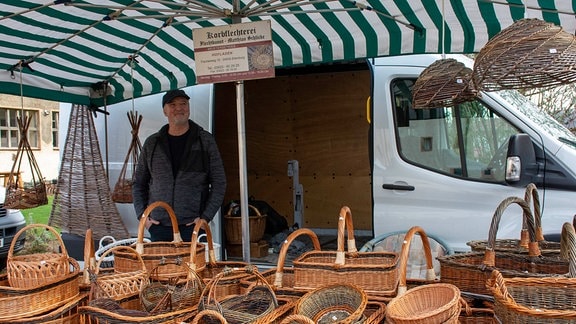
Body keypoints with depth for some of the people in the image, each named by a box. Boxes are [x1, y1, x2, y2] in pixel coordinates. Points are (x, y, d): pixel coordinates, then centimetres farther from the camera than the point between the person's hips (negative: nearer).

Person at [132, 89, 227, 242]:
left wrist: (205, 217, -6)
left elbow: (219, 183, 3)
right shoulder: (152, 143, 9)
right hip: (158, 226, 2)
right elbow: (138, 183, 17)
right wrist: (142, 215, 4)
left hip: (192, 225, -2)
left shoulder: (205, 140, 4)